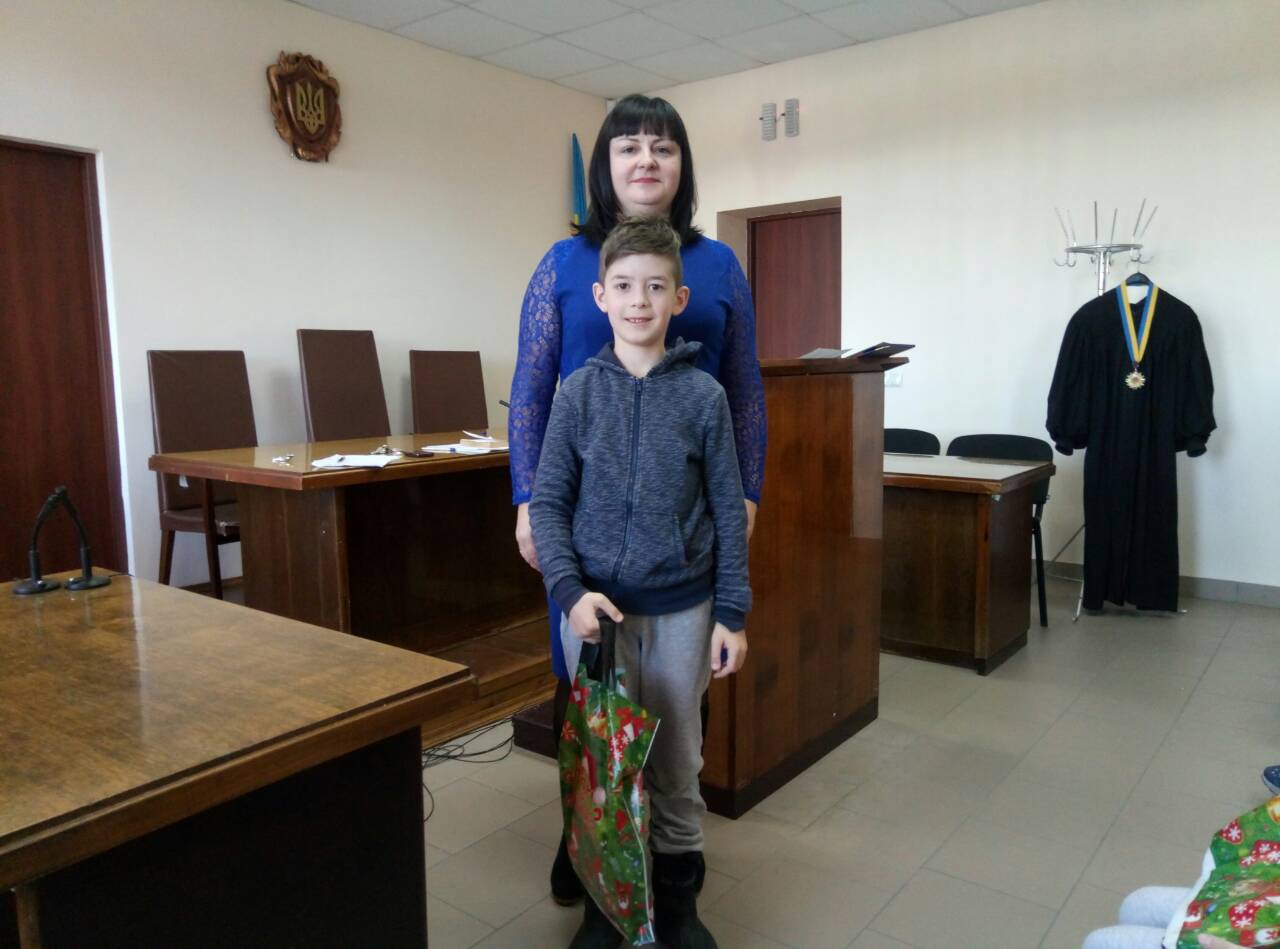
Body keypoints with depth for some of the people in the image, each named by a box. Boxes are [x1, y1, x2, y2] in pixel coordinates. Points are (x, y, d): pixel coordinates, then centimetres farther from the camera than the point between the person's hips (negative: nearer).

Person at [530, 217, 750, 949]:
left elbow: (728, 512, -1)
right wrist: (570, 589, -14)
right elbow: (547, 502, -1)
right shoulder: (579, 393, -2)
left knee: (677, 764, 14)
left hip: (683, 608, 0)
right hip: (596, 606, 0)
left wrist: (733, 614, -2)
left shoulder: (704, 395, -3)